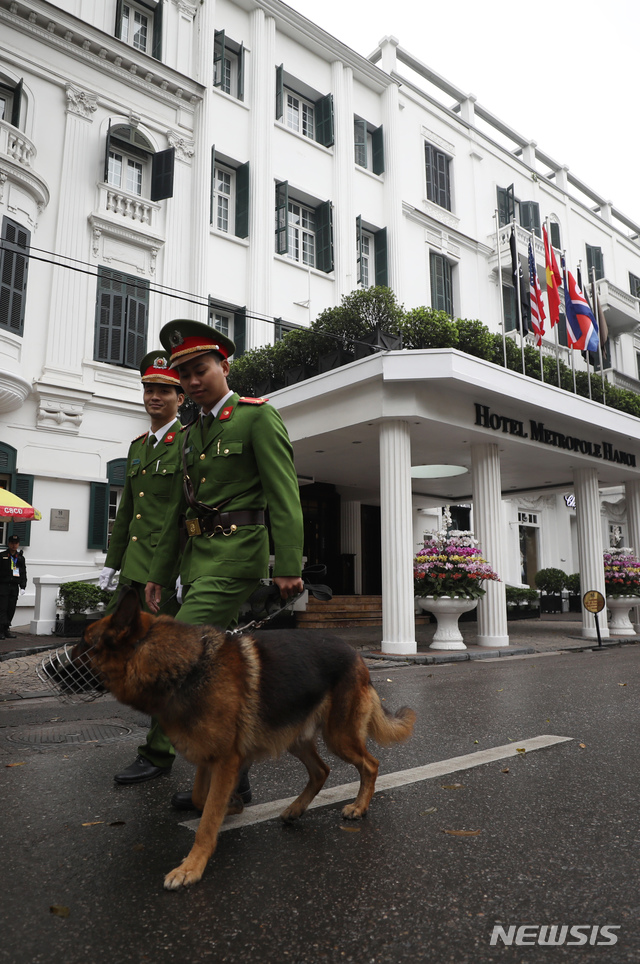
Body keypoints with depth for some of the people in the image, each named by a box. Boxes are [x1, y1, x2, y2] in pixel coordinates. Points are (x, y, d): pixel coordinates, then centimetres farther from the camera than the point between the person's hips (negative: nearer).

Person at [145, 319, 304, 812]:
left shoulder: (259, 416, -5)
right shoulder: (194, 433, 18)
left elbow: (284, 495, -13)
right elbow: (179, 509, 20)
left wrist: (289, 566, -20)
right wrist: (160, 572, 18)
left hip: (236, 554, -8)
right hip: (199, 556, 8)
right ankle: (230, 775, 22)